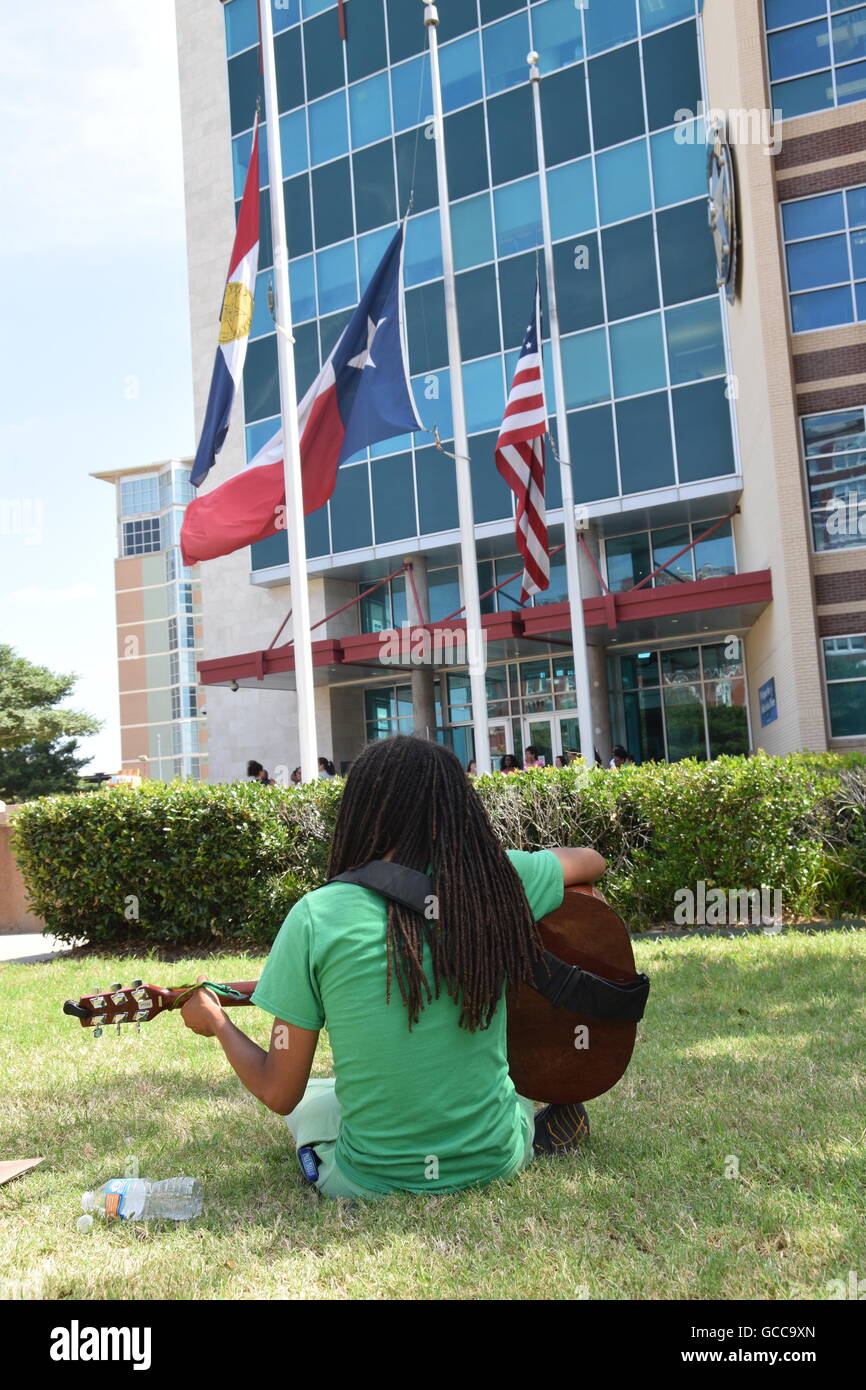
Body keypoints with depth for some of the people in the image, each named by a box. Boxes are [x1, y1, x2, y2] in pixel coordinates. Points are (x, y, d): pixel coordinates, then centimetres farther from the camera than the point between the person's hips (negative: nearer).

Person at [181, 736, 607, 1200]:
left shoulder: (316, 916, -17)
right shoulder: (497, 879, -11)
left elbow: (279, 1093, -9)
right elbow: (592, 862, 12)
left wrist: (215, 1022, 9)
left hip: (372, 1180, -2)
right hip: (497, 1160, 2)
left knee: (308, 1101, 32)